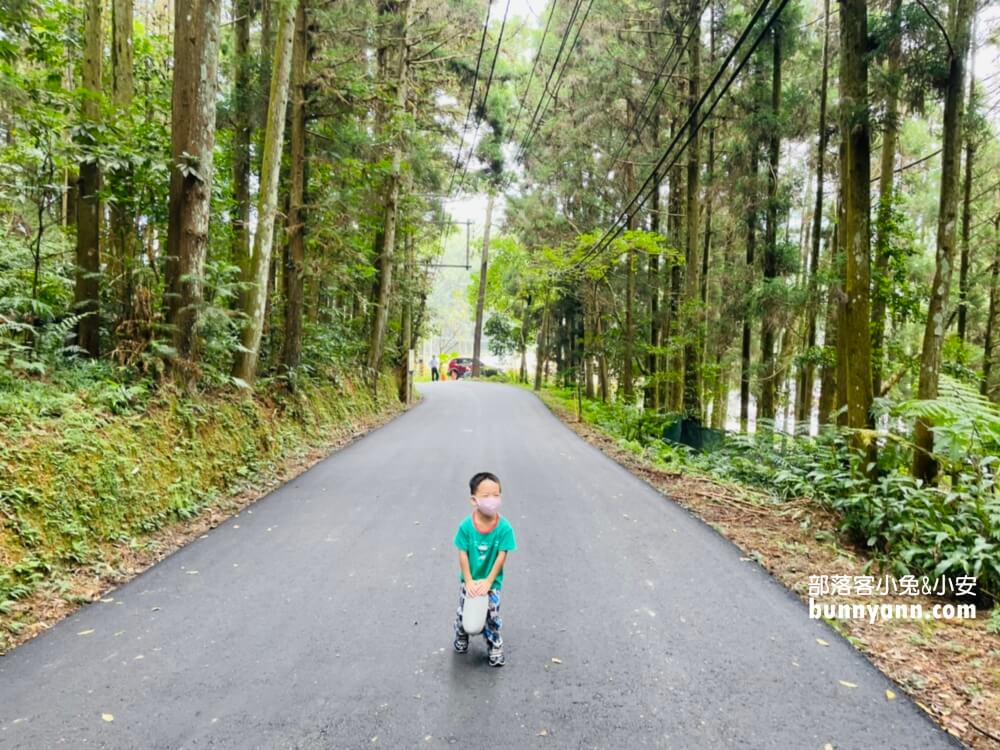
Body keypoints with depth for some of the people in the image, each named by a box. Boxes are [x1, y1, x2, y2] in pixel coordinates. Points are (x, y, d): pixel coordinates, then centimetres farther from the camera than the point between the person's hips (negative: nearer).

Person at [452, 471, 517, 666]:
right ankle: (461, 638, 45)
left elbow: (502, 556, -16)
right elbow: (463, 554, -13)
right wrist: (469, 581, -13)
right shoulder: (466, 525, -20)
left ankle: (495, 647, 28)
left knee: (492, 617, 4)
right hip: (470, 580, 1)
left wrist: (488, 581, -15)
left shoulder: (504, 527, -22)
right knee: (464, 612, 16)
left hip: (492, 581, -1)